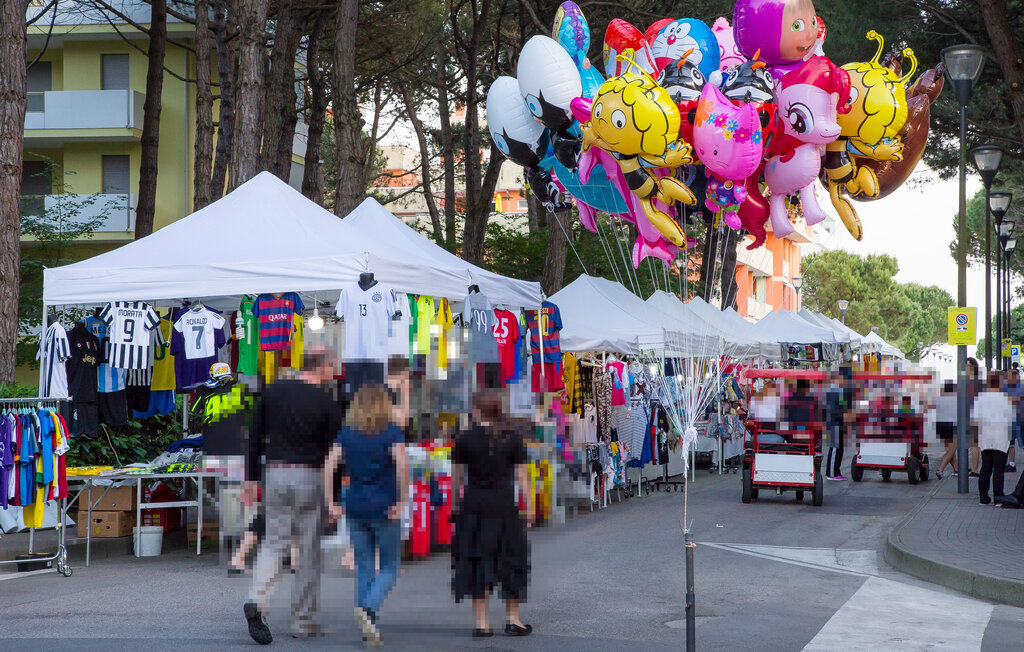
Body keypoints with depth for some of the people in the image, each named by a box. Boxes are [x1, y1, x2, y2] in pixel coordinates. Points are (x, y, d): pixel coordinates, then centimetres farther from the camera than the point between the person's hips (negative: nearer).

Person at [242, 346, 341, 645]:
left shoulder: (273, 391, 6)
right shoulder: (326, 403, -7)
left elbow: (255, 438, 8)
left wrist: (252, 478, 15)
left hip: (274, 472, 4)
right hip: (310, 476, -3)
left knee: (273, 542, 9)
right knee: (309, 550, 6)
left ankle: (257, 601, -16)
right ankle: (303, 621, 10)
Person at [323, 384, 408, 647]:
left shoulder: (347, 433, 5)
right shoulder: (392, 432, -5)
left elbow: (329, 466, -3)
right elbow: (401, 464, -20)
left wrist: (330, 504, -1)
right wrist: (403, 501, -14)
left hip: (355, 509, 3)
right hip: (384, 510, -3)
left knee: (364, 568, 12)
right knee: (389, 567, 9)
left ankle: (368, 630, 12)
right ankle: (368, 609, -16)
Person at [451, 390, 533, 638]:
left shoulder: (465, 439, -2)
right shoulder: (513, 438, -1)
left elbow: (456, 477, 1)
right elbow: (522, 475, -1)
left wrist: (456, 504, 13)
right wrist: (529, 507, 4)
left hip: (473, 506, 0)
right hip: (504, 506, 0)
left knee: (477, 562, 6)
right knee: (510, 561, 12)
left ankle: (481, 622, 5)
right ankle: (513, 619, 18)